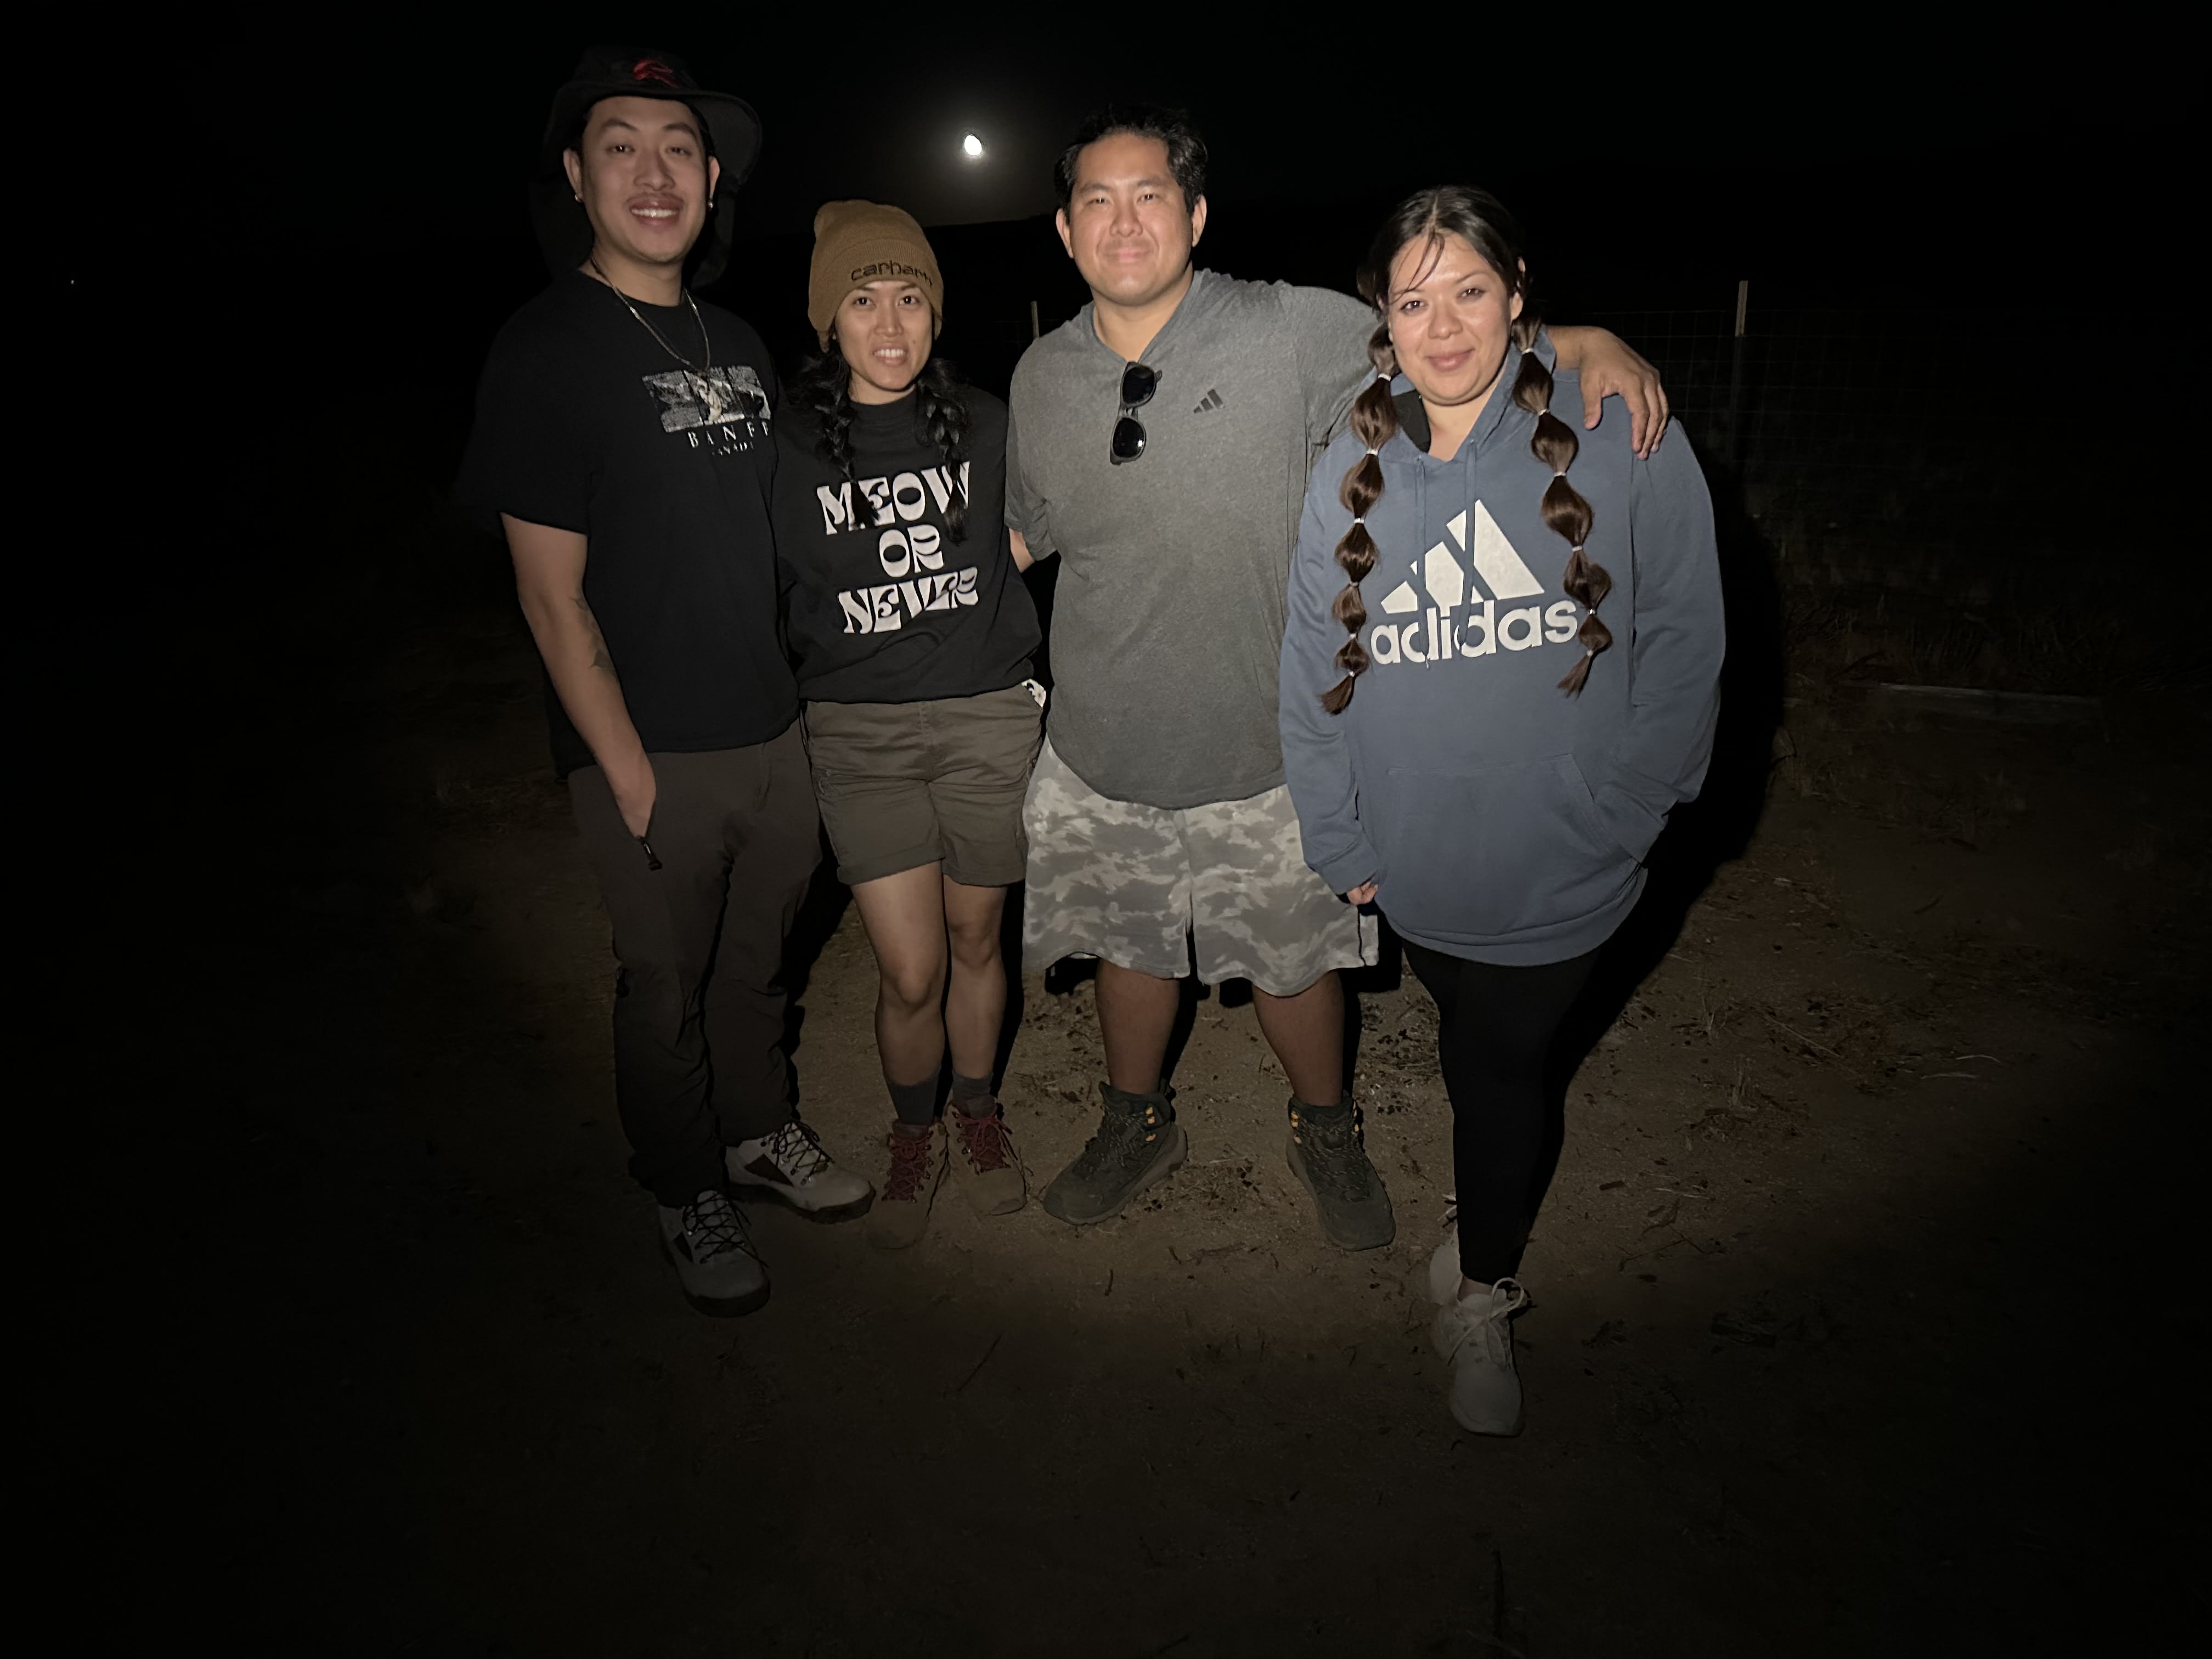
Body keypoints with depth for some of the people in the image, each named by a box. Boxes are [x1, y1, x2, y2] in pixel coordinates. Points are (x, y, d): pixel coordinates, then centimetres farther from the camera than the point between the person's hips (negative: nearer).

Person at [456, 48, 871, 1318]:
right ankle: (690, 1196, 31)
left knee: (760, 955, 19)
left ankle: (762, 1131, 42)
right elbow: (552, 593, -13)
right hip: (655, 756, -5)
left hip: (775, 730, 6)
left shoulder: (738, 344, 9)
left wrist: (807, 691, 13)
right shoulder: (547, 350, -10)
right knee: (668, 988, 10)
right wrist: (628, 768, -15)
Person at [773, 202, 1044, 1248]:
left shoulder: (982, 424, 2)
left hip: (989, 714, 1)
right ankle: (912, 1138, 27)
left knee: (975, 943, 14)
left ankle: (977, 1112, 40)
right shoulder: (787, 444, -3)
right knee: (910, 973, -3)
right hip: (859, 729, -1)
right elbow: (766, 588, 6)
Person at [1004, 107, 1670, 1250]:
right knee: (1130, 949, 20)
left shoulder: (1294, 332, -13)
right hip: (1104, 753, 3)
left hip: (1262, 757, -2)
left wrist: (1592, 344, -21)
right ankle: (1137, 1128, 48)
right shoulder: (1041, 378, -1)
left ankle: (1326, 1135, 45)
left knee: (1292, 963, 15)